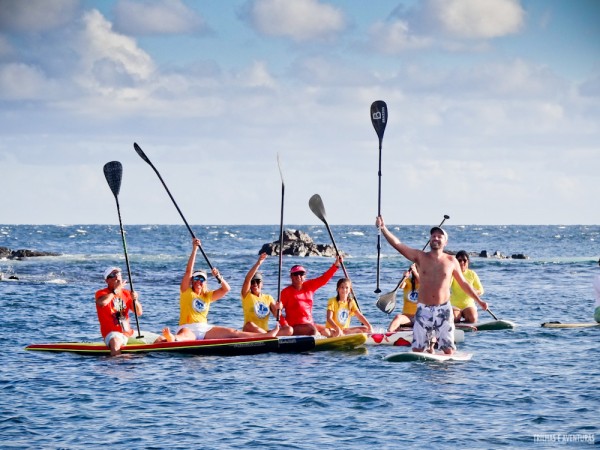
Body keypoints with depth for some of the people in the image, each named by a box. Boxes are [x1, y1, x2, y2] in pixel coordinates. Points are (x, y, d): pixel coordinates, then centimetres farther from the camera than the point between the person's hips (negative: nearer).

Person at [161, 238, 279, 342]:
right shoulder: (186, 292, 6)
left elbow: (226, 289, 14)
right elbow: (188, 271, -6)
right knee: (184, 335, -42)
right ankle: (173, 339, -80)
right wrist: (194, 250, -12)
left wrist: (219, 277, -5)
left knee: (233, 332, -5)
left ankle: (267, 335, -11)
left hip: (204, 328, 4)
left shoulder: (208, 296, 20)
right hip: (188, 328, -4)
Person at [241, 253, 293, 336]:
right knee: (249, 325, -39)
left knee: (289, 330, -20)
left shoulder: (268, 298, 15)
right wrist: (258, 263, -22)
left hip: (265, 332, 3)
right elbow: (247, 279, -13)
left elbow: (276, 315, 4)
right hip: (250, 335, -3)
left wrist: (277, 309, -20)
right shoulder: (247, 296, 5)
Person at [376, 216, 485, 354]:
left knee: (449, 351, -4)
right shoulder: (420, 257, 2)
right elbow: (397, 244, -8)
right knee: (417, 350, -3)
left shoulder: (451, 261, 5)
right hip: (424, 309, 0)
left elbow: (463, 283, 16)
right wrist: (383, 228, -20)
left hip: (443, 310, 0)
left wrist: (479, 300, 17)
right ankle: (429, 345, 30)